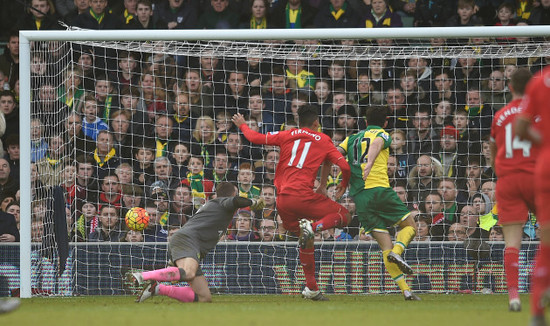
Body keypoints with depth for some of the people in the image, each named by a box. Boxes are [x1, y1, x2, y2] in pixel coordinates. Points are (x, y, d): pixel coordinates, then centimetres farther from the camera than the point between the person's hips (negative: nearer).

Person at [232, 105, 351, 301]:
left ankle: (312, 287, 16)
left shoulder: (287, 136, 14)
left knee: (306, 239, 22)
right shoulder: (323, 141, 8)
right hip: (303, 195, -4)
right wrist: (343, 186, 22)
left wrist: (242, 125, 37)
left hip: (283, 199, 4)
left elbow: (255, 138, 17)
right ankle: (314, 227, -21)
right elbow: (345, 167, 2)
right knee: (344, 216, 8)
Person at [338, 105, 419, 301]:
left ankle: (405, 290, -5)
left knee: (385, 245, 4)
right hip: (379, 188, -4)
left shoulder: (352, 138, 24)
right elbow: (377, 144, -13)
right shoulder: (382, 135, 11)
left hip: (358, 195, 4)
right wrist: (370, 164, -30)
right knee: (409, 226, 13)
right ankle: (397, 252, -19)